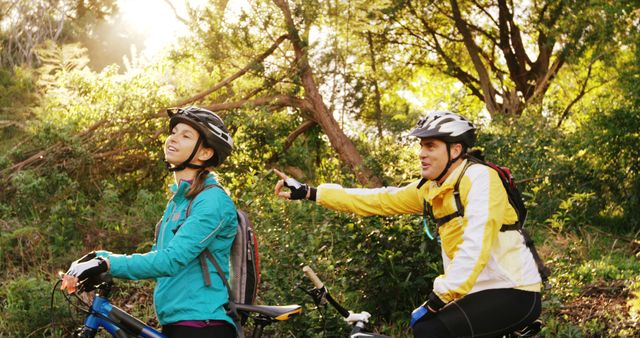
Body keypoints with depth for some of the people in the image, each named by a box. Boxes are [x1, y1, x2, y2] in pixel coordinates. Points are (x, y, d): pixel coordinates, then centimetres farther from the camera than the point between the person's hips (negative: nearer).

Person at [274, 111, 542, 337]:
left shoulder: (479, 178, -16)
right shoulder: (430, 189, 8)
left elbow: (475, 247, -27)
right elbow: (378, 200, 9)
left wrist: (440, 295, -31)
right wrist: (308, 192, 6)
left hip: (515, 293, -8)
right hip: (483, 291, 8)